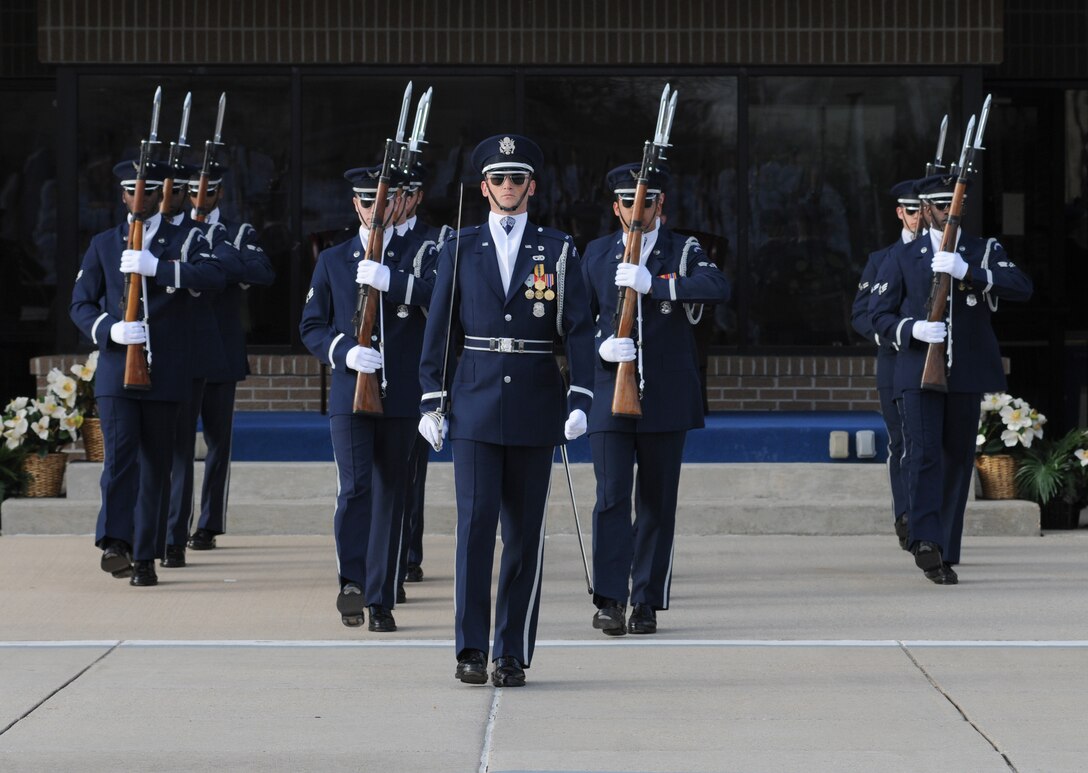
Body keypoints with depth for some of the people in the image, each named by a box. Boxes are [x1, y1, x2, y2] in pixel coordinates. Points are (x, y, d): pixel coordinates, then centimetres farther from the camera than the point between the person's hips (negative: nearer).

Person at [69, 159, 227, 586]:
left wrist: (157, 267, -25)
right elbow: (80, 303, 9)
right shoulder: (103, 245, 12)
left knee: (156, 463, 4)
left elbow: (215, 275, -14)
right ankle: (115, 543, -19)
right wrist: (109, 329, -12)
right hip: (116, 370, 0)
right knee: (120, 453, -16)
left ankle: (145, 556, 10)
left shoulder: (184, 240, 6)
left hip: (165, 373, 0)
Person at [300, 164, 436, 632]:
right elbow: (311, 327, 10)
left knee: (389, 495, 4)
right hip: (349, 395, 0)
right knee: (354, 487, -16)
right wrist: (343, 352, -9)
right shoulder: (332, 261, 11)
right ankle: (352, 582, -10)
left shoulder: (419, 258, 7)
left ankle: (381, 599, 11)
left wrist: (392, 281, -24)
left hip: (401, 397, 0)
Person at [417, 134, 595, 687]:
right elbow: (439, 329, 8)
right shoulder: (460, 249, 8)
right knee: (476, 521, -9)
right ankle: (471, 649, -4)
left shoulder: (558, 251, 6)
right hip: (475, 404, 0)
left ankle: (513, 654, 8)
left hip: (534, 406, 0)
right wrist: (432, 400, 1)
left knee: (525, 532, 2)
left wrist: (579, 399, -10)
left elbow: (578, 328, 1)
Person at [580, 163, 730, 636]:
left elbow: (719, 288, -16)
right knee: (612, 497, -9)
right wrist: (601, 345, -10)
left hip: (666, 399, 0)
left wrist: (653, 283, -26)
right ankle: (610, 600, -7)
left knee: (658, 502, 4)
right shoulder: (597, 254, 12)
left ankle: (647, 602, 12)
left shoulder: (684, 252, 4)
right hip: (610, 395, 0)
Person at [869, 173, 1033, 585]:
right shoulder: (902, 257, 9)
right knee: (923, 454, -17)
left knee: (958, 459, 6)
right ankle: (925, 542, -29)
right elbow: (878, 314, 6)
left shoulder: (986, 252, 10)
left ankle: (946, 555, 13)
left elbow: (1023, 287, -9)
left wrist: (968, 272, -21)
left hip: (967, 376, 2)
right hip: (919, 372, -2)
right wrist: (913, 329, -15)